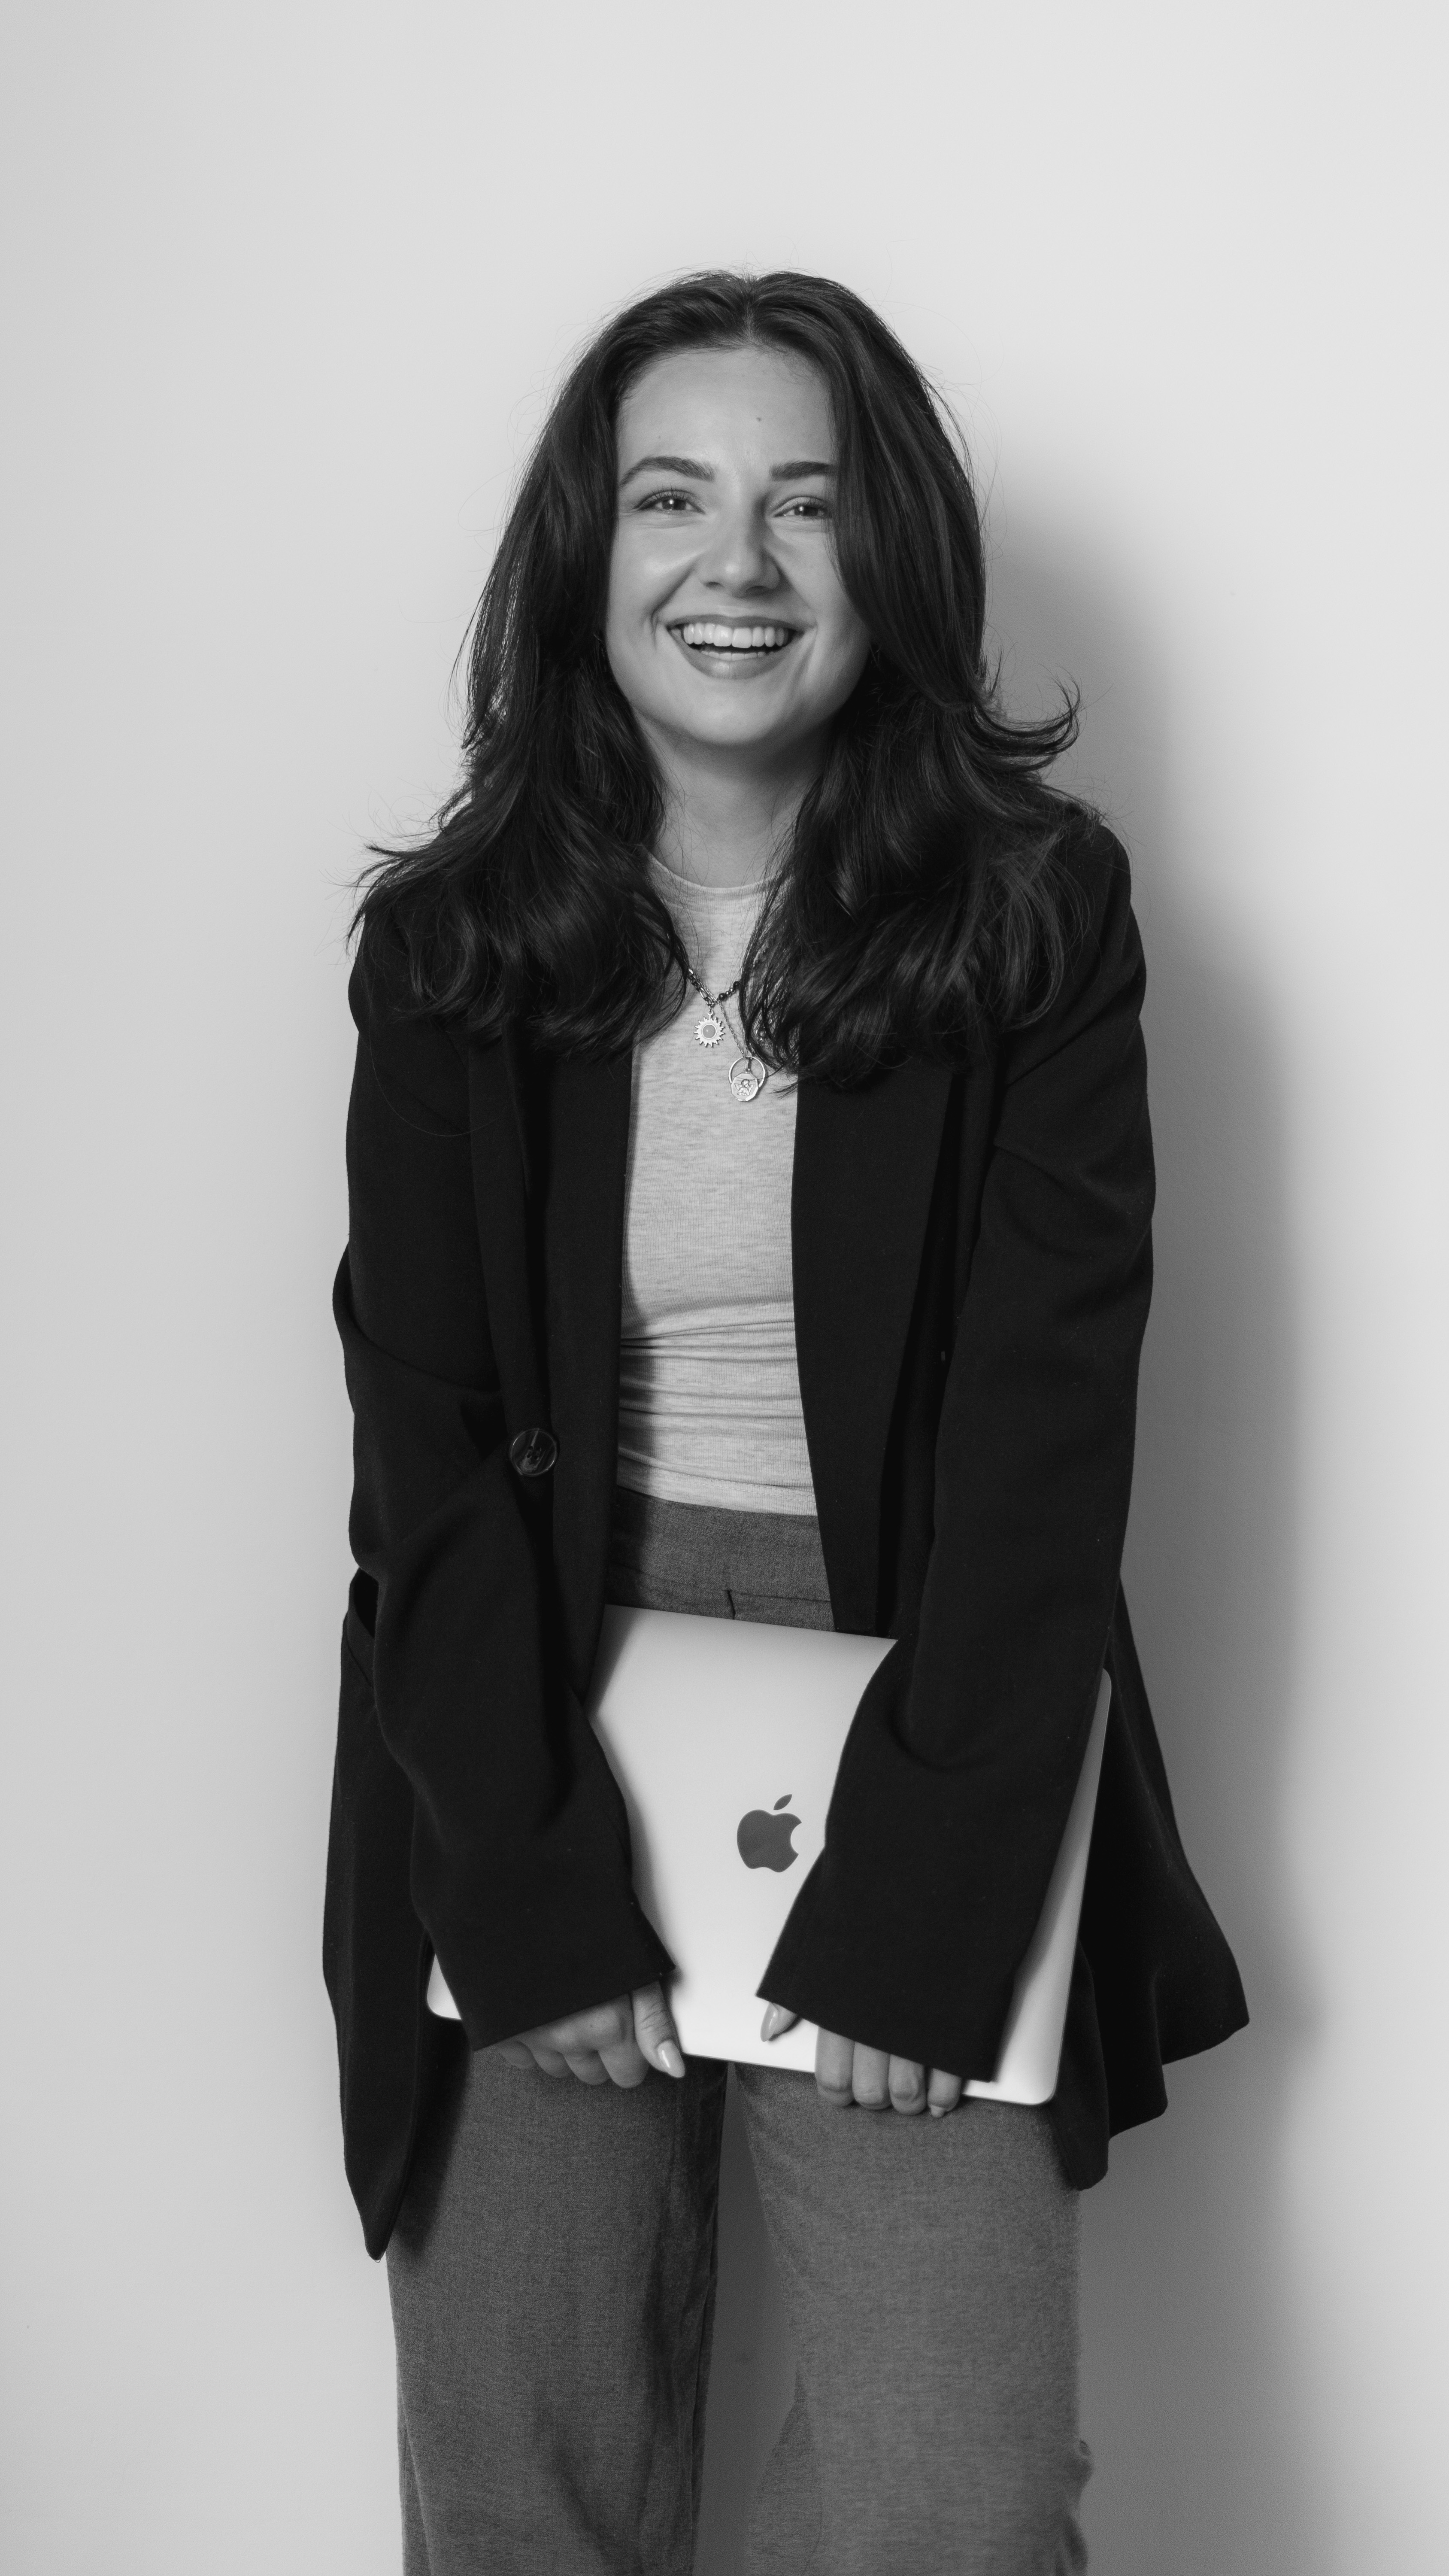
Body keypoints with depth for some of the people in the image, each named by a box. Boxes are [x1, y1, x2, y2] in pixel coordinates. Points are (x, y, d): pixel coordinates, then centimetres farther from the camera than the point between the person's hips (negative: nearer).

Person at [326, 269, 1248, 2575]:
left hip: (925, 1728, -1)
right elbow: (425, 1434, -3)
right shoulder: (451, 943, 0)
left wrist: (910, 1917, -15)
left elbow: (1049, 1427, -8)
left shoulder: (1035, 917, -4)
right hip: (539, 1722, 1)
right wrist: (535, 1895, -13)